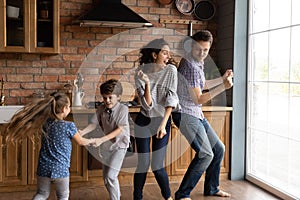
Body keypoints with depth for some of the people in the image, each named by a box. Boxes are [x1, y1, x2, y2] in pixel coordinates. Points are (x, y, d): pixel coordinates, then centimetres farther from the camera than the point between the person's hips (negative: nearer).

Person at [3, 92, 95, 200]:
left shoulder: (44, 123, -1)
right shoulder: (69, 126, -13)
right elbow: (81, 142, 2)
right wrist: (91, 141, 23)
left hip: (43, 168, 4)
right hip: (60, 169, -4)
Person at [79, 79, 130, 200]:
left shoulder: (123, 109, -18)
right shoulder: (101, 109, -4)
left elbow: (119, 130, -21)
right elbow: (94, 124, -5)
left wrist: (101, 139, -28)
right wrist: (82, 132, -24)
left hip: (119, 145, -6)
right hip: (106, 145, 6)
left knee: (111, 176, -14)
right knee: (106, 177, 15)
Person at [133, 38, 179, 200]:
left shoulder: (170, 70, -7)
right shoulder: (141, 73, -7)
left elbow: (170, 99, -12)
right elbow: (147, 104, -13)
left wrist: (163, 124, -19)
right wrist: (147, 83, -26)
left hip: (162, 120, 0)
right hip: (143, 121, 0)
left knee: (157, 166, -4)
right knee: (143, 164, -3)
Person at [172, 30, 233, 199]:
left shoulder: (198, 63, 11)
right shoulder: (190, 66, -21)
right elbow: (198, 99, -21)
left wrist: (222, 79, 18)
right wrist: (223, 87, -26)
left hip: (197, 114, 10)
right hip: (186, 114, -10)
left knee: (218, 148, 14)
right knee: (206, 154, -18)